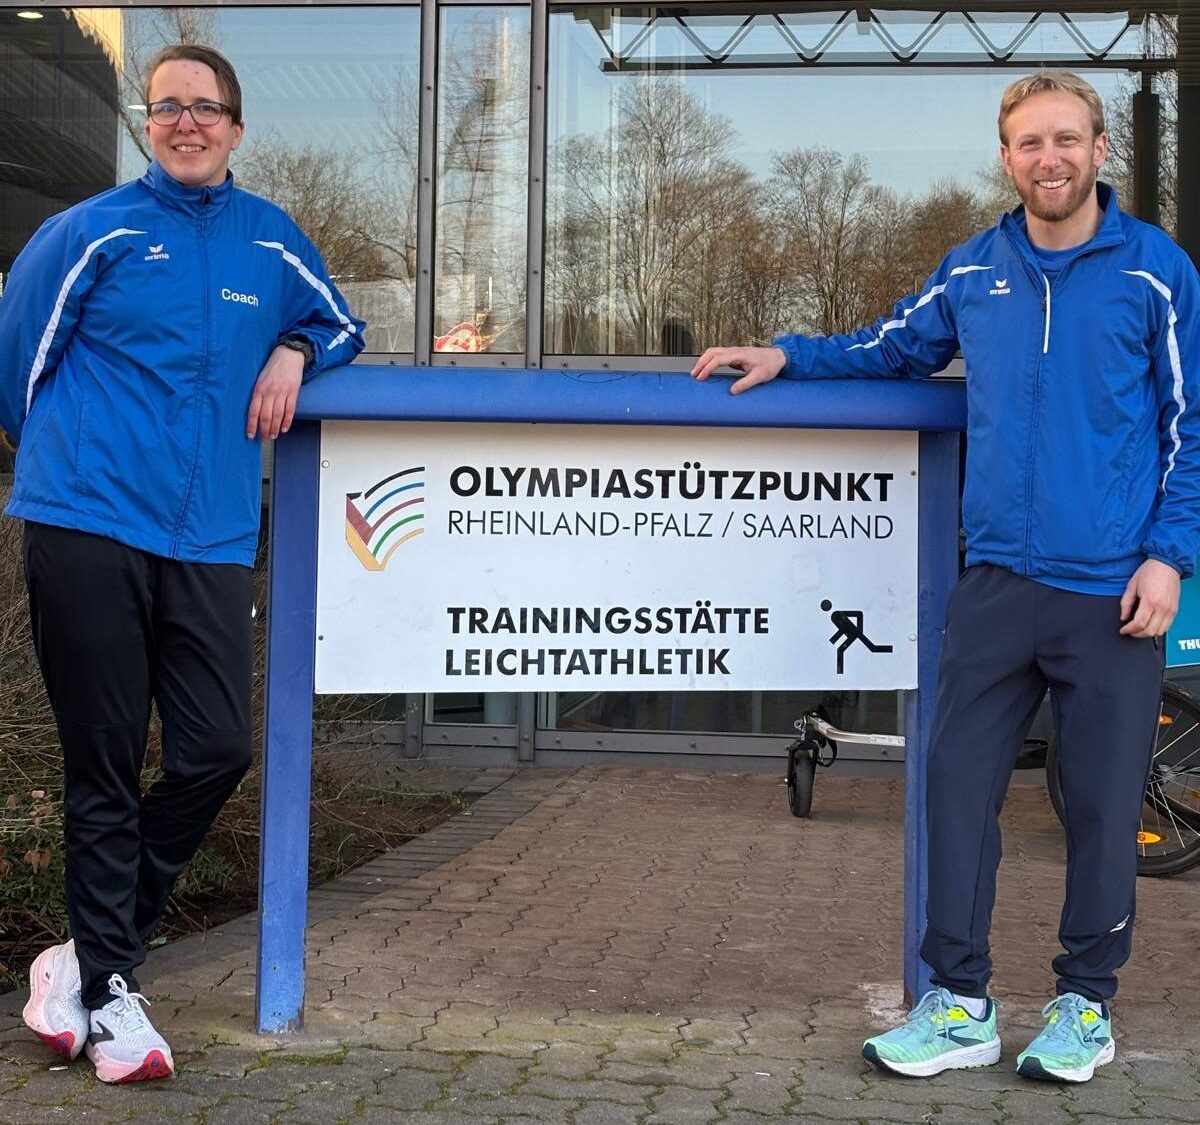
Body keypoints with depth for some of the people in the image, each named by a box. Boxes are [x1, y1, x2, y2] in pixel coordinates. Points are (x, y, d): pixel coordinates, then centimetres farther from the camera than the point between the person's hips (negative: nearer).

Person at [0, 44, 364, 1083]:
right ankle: (108, 993, 12)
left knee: (217, 753, -2)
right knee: (105, 772, 1)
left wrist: (294, 350, 5)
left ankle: (90, 953, 17)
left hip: (211, 540, 4)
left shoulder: (271, 240, 13)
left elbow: (340, 324, 27)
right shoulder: (91, 233, 2)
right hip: (88, 530, -3)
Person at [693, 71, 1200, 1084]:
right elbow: (893, 348, 25)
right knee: (961, 783, 2)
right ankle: (960, 1002, 12)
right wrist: (786, 357, 12)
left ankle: (1086, 1002, 20)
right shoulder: (974, 271, 9)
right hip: (997, 582, 3)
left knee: (1103, 800, 5)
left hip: (1114, 591, -3)